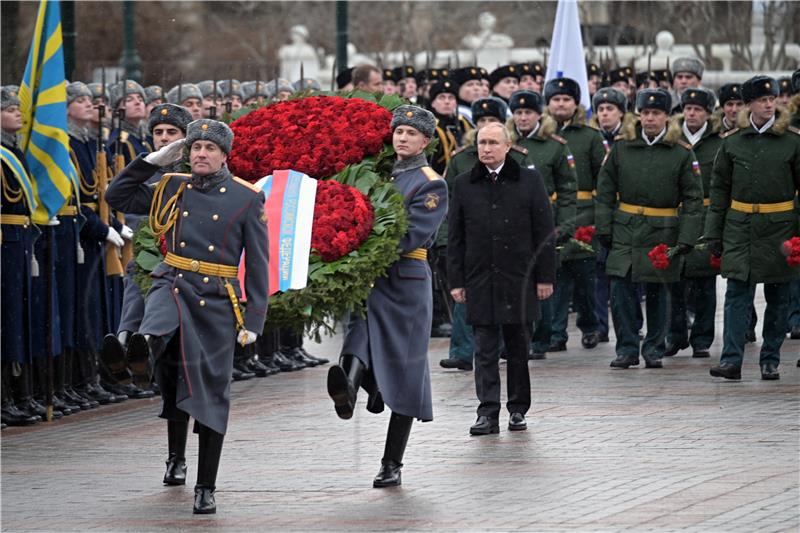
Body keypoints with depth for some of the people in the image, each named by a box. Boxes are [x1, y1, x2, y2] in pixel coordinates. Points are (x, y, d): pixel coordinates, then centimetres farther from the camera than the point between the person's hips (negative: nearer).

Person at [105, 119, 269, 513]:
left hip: (217, 300, -2)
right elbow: (117, 196, 15)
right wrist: (156, 160, 7)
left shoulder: (246, 198, 1)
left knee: (210, 392, 0)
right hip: (172, 285, 2)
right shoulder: (171, 189, 9)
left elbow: (257, 264, 1)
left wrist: (253, 320, -5)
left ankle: (206, 488, 7)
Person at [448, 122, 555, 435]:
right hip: (480, 282, 1)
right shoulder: (464, 185, 6)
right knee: (485, 349, -2)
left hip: (519, 280, -1)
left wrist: (545, 276, -2)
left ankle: (518, 409, 18)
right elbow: (455, 237, 8)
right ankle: (488, 414, -3)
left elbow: (544, 232, 2)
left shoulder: (529, 181, 2)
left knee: (518, 347, 7)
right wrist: (456, 281, 2)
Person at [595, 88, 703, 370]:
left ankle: (654, 349, 19)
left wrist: (686, 239, -8)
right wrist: (603, 228, 0)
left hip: (662, 232, -1)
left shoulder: (682, 153, -2)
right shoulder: (621, 148, 3)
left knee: (656, 292, 7)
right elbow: (605, 191, 8)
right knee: (621, 291, -5)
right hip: (625, 231, 1)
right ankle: (627, 349, 5)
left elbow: (693, 199, -1)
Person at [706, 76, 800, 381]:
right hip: (740, 228, 0)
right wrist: (714, 234, 5)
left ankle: (770, 361, 15)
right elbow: (719, 190, 9)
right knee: (737, 293, -7)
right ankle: (731, 360, -10)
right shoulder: (732, 142, 4)